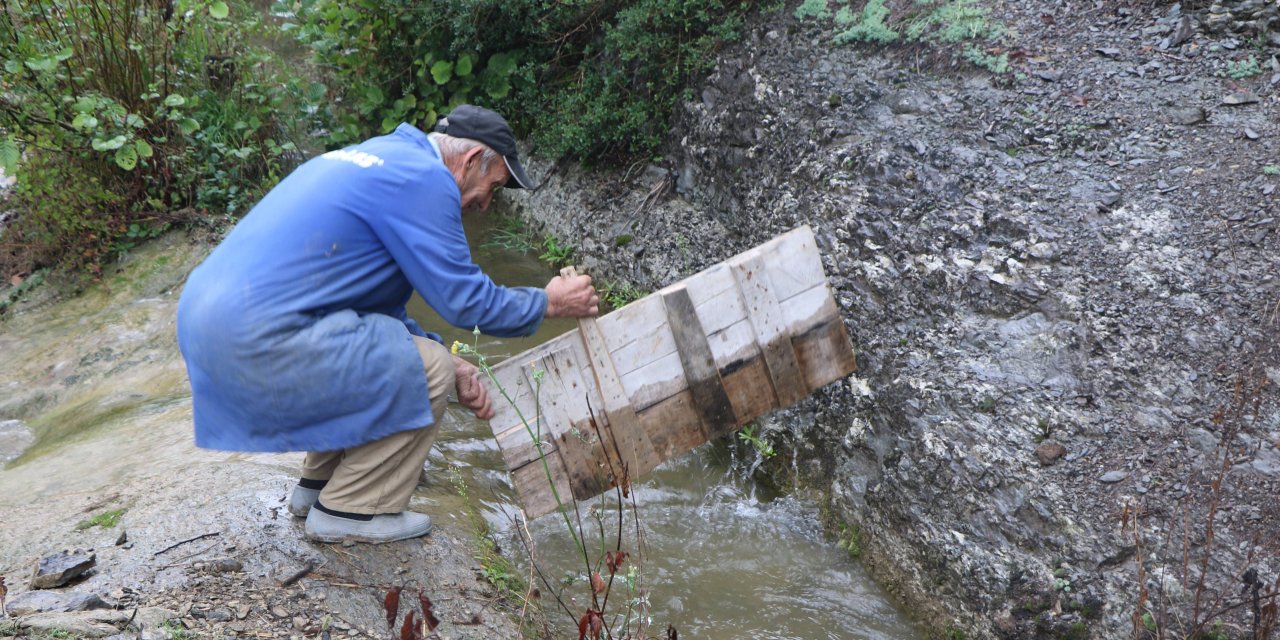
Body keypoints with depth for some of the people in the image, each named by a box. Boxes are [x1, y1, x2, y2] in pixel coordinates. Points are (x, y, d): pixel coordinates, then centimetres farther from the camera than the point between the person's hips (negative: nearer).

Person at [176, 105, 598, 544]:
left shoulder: (381, 157, 20)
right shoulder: (424, 177, -9)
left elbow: (372, 296, 23)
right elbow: (464, 299, -9)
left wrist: (447, 362, 17)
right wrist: (548, 303, 7)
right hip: (254, 340, -10)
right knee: (426, 373, -4)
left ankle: (318, 484, 29)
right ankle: (349, 512, 7)